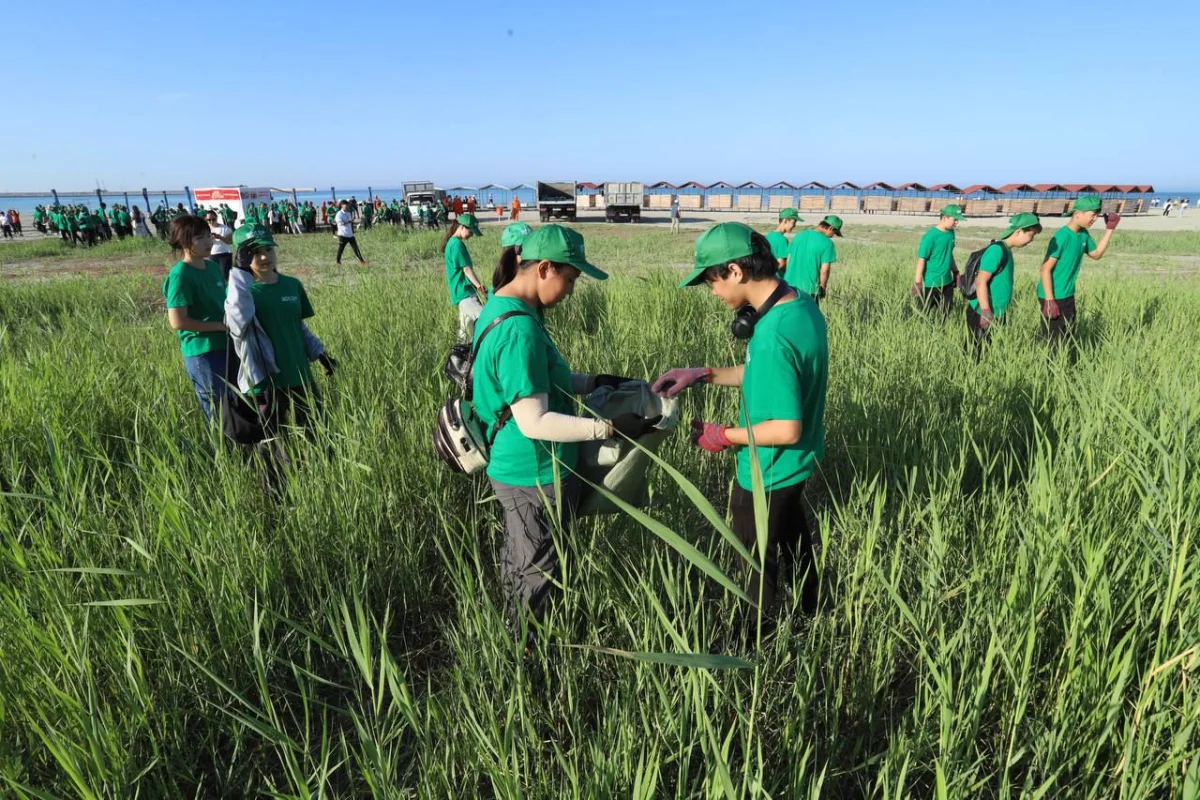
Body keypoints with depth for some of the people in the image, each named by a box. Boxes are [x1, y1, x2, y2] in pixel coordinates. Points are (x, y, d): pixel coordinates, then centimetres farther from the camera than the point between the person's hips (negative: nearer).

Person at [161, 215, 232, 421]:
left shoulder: (213, 267, 8)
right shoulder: (180, 275, -16)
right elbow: (178, 321, -20)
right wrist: (221, 325, -17)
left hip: (224, 347, 8)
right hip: (202, 353, -8)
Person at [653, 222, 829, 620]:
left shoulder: (772, 337, -35)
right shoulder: (802, 303, -6)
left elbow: (787, 430, -31)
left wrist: (725, 436, -17)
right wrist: (704, 374, 0)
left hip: (769, 473, -9)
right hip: (797, 463, 9)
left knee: (759, 560, 16)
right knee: (793, 535, 32)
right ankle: (809, 608, 57)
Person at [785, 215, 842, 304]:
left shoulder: (799, 235, 6)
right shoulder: (827, 243, -10)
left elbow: (788, 261, 10)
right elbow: (824, 270, -12)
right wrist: (823, 287, 3)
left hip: (790, 284, 5)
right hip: (809, 288, -5)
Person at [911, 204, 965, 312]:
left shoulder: (951, 233, 5)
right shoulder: (930, 236, -18)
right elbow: (921, 260, -17)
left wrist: (955, 272, 21)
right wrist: (917, 283, -18)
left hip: (947, 282, 7)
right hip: (931, 284, -7)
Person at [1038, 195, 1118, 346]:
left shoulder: (1083, 234, 5)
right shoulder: (1062, 237, -20)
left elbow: (1096, 255, 20)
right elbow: (1045, 269, -20)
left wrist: (1109, 229, 9)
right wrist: (1050, 301, -23)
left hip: (1068, 296, 9)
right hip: (1053, 297, -9)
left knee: (1067, 337, 16)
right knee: (1054, 342, -3)